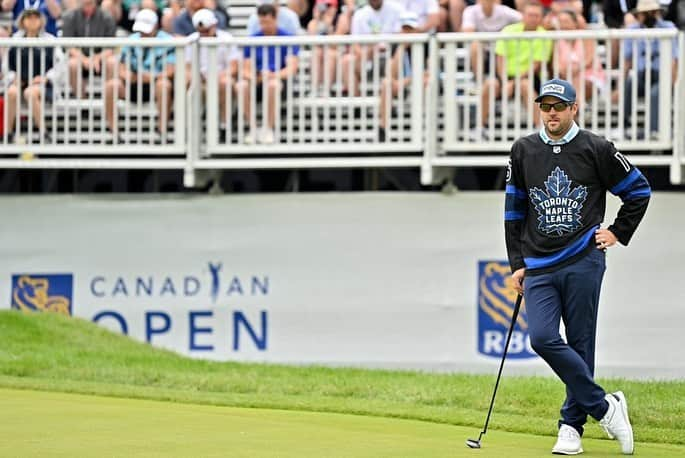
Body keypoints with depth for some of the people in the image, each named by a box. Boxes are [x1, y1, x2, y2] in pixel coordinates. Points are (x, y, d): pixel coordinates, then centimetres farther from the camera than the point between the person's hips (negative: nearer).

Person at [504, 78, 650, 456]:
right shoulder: (523, 151, 9)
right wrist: (517, 263, 11)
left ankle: (572, 425, 9)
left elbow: (639, 190, 10)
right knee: (543, 339, -13)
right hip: (538, 267, 3)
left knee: (579, 344, -2)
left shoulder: (597, 150, 0)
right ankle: (605, 407, -4)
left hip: (583, 262, -3)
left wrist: (618, 233, 4)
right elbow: (514, 211, 15)